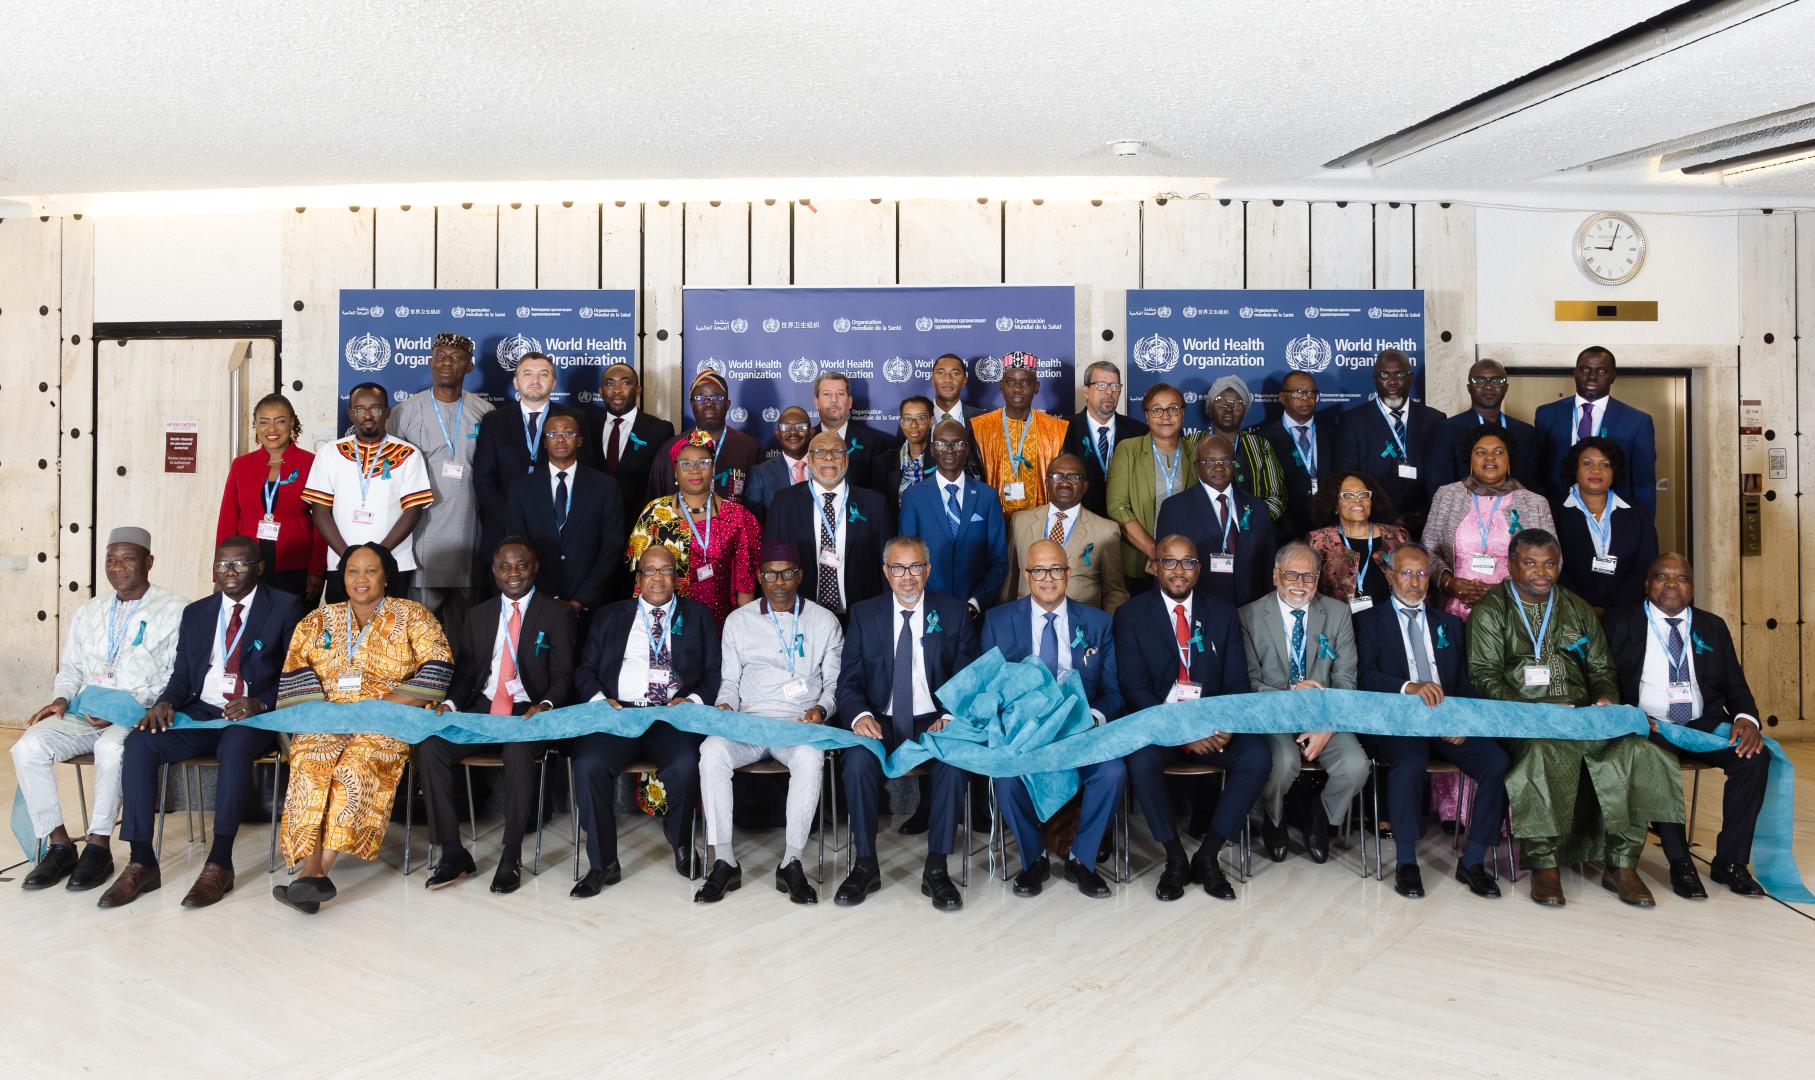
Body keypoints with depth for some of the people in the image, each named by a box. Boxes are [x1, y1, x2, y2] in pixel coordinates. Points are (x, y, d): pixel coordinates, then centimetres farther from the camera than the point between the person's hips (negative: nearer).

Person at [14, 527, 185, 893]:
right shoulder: (88, 612, 20)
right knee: (28, 747, -20)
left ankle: (98, 845, -19)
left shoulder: (174, 610, 0)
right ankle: (58, 844, -9)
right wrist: (61, 698, 2)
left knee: (111, 748, -36)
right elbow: (70, 668, 24)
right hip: (83, 713, 6)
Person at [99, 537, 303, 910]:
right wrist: (165, 702, -6)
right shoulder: (196, 613, 17)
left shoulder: (285, 608, 2)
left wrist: (261, 704, -19)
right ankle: (142, 862, -16)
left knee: (234, 745, -37)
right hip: (202, 711, 5)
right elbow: (181, 676, 16)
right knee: (139, 743, -21)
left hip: (256, 715, -5)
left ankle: (220, 864, -31)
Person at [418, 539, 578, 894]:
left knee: (518, 752, -36)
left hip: (529, 713, -4)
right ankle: (453, 852, -13)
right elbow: (463, 673, 14)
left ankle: (511, 856, -20)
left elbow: (563, 676, -4)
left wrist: (546, 705, -25)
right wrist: (448, 703, -7)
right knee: (430, 746, -22)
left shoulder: (558, 615, 3)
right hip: (483, 710, 5)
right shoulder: (478, 615, 17)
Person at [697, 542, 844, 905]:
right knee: (712, 751, -31)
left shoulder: (825, 622, 11)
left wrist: (821, 709, -9)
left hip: (800, 725, -1)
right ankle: (724, 862, -23)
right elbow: (729, 680, 16)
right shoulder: (738, 621, 14)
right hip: (748, 723, 1)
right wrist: (725, 706, -6)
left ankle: (791, 863, -25)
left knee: (810, 757, -36)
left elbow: (834, 682, 11)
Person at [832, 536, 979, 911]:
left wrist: (950, 718, -17)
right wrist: (860, 715, -18)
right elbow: (848, 682, 4)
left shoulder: (953, 613, 6)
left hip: (934, 721, 0)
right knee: (858, 760, -31)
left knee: (954, 762, -32)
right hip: (880, 721, 1)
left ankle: (936, 869, -16)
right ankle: (865, 865, -13)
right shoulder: (863, 615, 8)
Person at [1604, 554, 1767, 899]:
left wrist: (1746, 718, -8)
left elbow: (1736, 686, 15)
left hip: (1704, 724, 4)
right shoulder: (1620, 622, 5)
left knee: (1755, 755, -25)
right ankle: (1680, 863, -20)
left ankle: (1730, 861, -13)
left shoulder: (1712, 626, 16)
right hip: (1649, 727, -4)